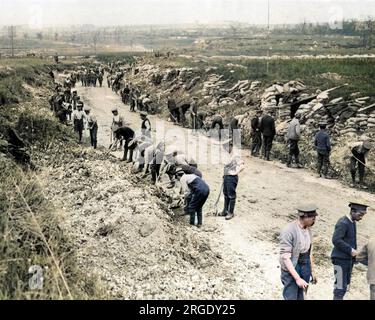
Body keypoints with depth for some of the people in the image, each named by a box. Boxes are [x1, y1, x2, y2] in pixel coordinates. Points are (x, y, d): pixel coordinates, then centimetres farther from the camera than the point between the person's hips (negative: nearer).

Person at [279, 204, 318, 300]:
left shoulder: (308, 229, 4)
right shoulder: (288, 231, -20)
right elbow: (285, 257, -22)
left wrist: (312, 271, 20)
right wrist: (297, 278, -26)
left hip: (305, 270, 7)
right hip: (291, 271, -7)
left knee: (300, 297, 11)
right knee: (291, 297, -4)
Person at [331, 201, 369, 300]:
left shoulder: (353, 222, 11)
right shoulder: (343, 223, -17)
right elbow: (336, 240, -24)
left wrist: (354, 251, 4)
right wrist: (350, 250, -20)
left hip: (349, 259, 9)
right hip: (341, 259, -9)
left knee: (345, 285, 14)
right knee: (340, 287, -6)